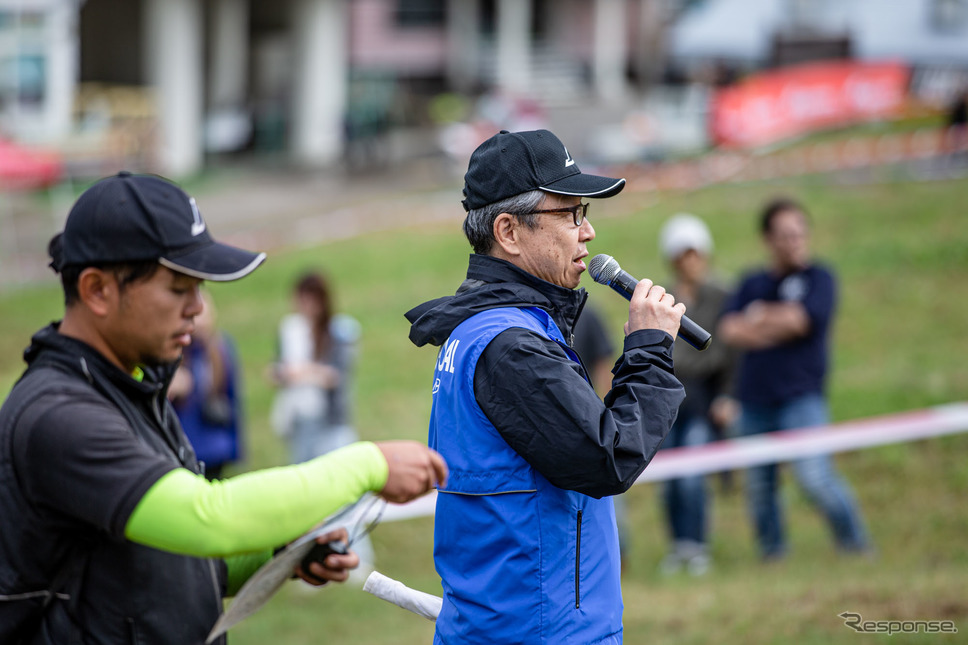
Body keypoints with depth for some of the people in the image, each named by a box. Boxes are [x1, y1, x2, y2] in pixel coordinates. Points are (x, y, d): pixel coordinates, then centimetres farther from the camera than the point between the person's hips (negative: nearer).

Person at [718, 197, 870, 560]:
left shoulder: (819, 279, 4)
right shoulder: (752, 284, 15)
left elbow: (800, 321, -12)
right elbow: (728, 330, 2)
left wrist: (759, 316, 1)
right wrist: (777, 324, -9)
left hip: (801, 396, -4)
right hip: (755, 399, 5)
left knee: (814, 476, -17)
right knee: (759, 486, 5)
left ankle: (856, 544, 1)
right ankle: (772, 554, 20)